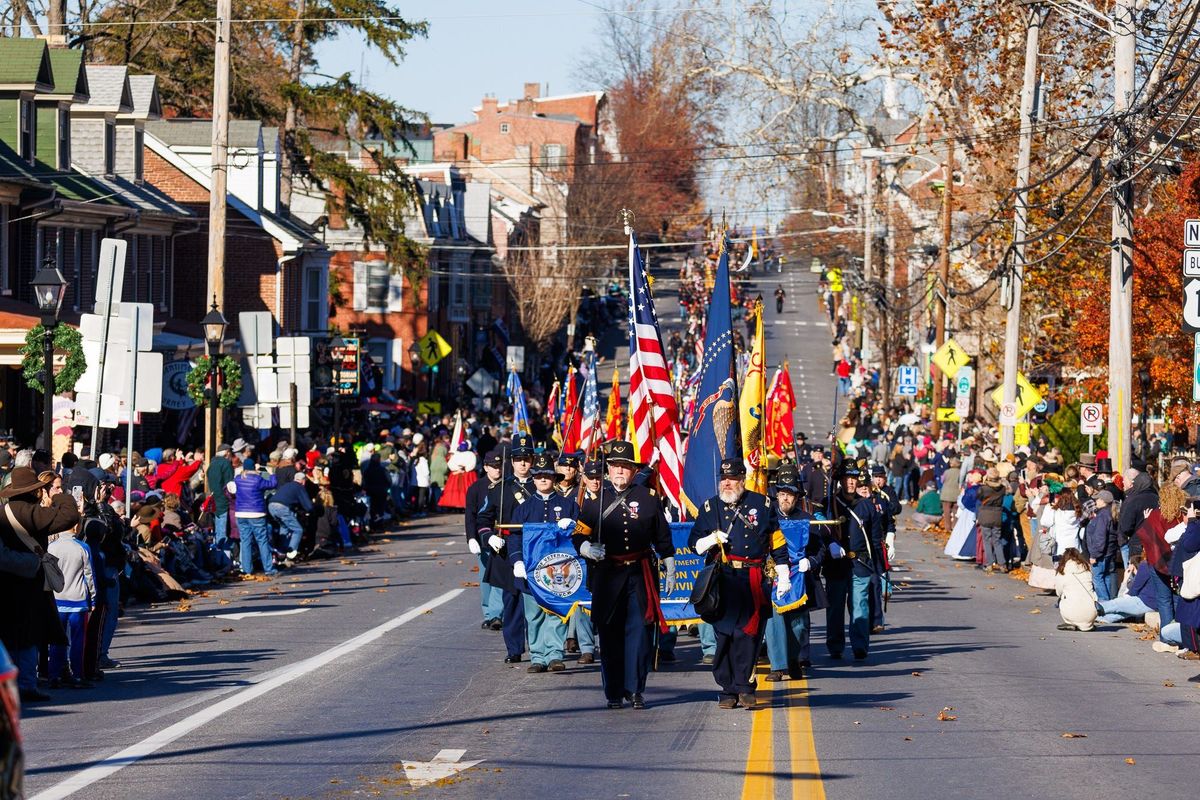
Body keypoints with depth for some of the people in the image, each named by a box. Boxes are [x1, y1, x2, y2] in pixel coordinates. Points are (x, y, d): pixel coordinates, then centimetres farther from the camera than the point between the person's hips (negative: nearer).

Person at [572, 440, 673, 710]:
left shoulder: (649, 498, 7)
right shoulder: (594, 500, 6)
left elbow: (663, 539, 13)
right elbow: (578, 536, 7)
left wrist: (670, 571, 13)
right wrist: (587, 549, -15)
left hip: (641, 576, 0)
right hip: (607, 576, 0)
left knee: (640, 632, -4)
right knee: (610, 635, 2)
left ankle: (635, 690, 4)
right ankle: (614, 693, 10)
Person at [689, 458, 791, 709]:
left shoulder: (761, 504, 9)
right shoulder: (710, 507, 11)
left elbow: (777, 543, 14)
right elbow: (694, 544, 13)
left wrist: (783, 577, 10)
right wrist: (711, 540, -9)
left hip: (754, 582, -1)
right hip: (723, 581, 1)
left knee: (748, 634, -6)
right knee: (724, 635, -3)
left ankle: (744, 687, 0)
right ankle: (728, 689, 3)